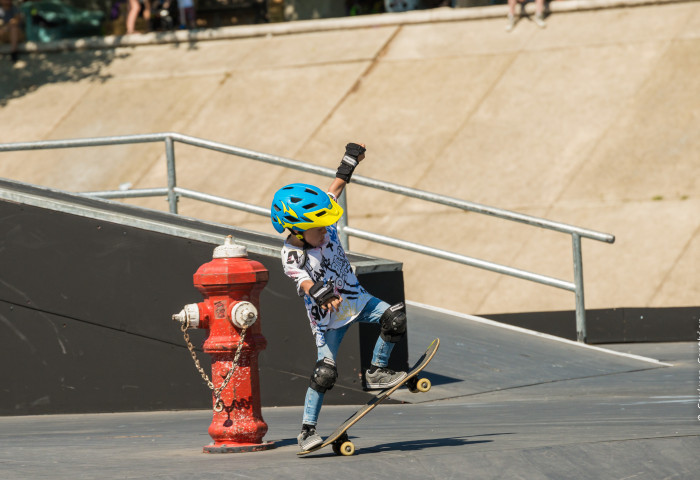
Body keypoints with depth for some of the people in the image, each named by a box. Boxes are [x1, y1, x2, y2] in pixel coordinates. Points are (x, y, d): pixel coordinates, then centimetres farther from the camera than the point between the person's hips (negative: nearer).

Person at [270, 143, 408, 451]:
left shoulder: (325, 228, -9)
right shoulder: (292, 256, -22)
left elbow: (334, 191, 7)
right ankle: (307, 429, -1)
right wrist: (321, 295, -60)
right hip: (328, 317, -5)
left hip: (356, 299, 5)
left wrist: (350, 162, 14)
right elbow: (305, 282, -40)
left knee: (395, 318, -17)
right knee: (325, 372, -13)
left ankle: (376, 373, 1)